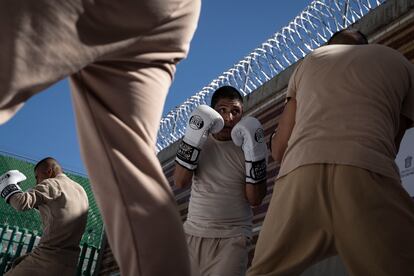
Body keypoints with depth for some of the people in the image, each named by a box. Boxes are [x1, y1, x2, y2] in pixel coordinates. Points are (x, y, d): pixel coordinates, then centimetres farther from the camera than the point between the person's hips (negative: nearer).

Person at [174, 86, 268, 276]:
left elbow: (255, 199, -4)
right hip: (193, 233, 3)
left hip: (232, 238, -2)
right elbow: (180, 182, -6)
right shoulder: (201, 141, 8)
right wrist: (193, 139, -14)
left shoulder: (246, 147, 2)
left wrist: (254, 155, -12)